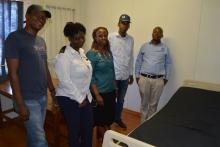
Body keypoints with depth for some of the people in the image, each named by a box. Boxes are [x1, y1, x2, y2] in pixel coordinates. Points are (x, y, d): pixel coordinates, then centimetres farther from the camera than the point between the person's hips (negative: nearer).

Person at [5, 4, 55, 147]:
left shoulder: (41, 41, 11)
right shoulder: (15, 38, -11)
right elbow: (13, 73, -15)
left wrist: (52, 90, 16)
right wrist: (21, 104, -17)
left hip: (43, 97, 7)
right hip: (28, 99, -6)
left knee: (34, 136, 19)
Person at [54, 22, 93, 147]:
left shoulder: (82, 52, 7)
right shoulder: (64, 55, -17)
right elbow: (65, 81, -22)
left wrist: (85, 96, 9)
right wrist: (79, 99, -16)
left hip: (85, 97, 8)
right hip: (70, 99, -7)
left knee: (89, 127, 18)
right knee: (75, 130, 10)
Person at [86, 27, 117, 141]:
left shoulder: (108, 52, 6)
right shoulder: (91, 53, -13)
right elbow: (90, 76, -16)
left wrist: (115, 88, 14)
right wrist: (97, 94, -19)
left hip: (111, 91, 7)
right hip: (100, 93, -7)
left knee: (109, 118, 18)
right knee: (101, 120, 10)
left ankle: (103, 138, 40)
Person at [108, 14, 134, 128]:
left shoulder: (131, 39, 6)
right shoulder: (111, 37, -10)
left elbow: (131, 57, 11)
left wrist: (131, 74, 13)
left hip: (125, 75, 5)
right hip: (113, 74, -4)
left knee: (121, 99, 18)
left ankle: (117, 118, 38)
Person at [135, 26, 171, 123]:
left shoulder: (165, 48, 5)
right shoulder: (144, 46, 5)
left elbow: (168, 64, 9)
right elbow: (138, 62, 7)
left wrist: (166, 78, 5)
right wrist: (137, 75, 3)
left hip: (158, 80, 0)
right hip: (144, 78, 0)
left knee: (153, 104, 9)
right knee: (144, 102, 11)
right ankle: (143, 122, 26)